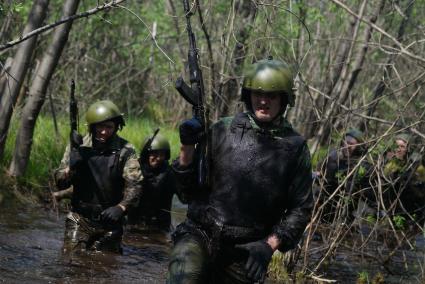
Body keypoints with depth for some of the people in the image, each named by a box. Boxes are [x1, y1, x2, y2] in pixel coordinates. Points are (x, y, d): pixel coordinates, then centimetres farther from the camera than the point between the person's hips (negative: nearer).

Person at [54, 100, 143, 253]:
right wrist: (71, 167, -21)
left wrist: (121, 207, -25)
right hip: (80, 220, 0)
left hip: (109, 222, 0)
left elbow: (134, 185, -9)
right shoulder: (79, 147, -1)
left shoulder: (125, 151, -5)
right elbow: (60, 183, 0)